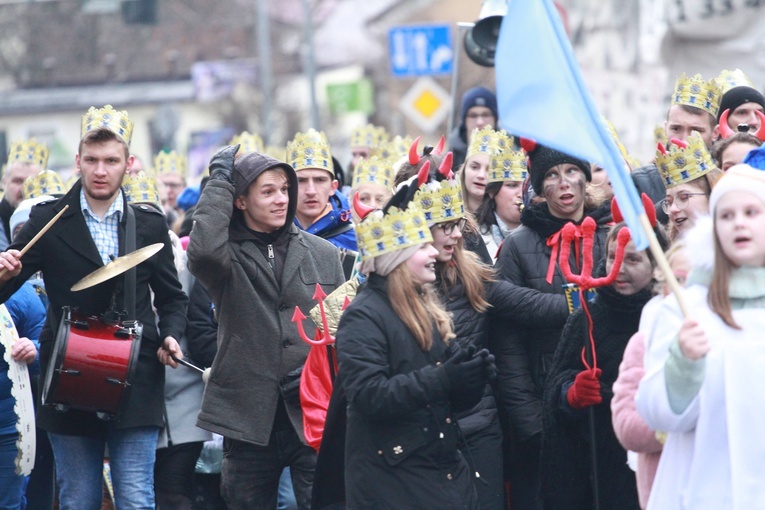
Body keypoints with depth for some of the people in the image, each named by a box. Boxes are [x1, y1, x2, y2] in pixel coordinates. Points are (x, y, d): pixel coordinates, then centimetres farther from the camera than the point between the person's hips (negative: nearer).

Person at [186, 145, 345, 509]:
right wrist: (220, 180, -13)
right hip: (248, 415, -1)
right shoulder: (229, 255, 1)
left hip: (312, 414, 1)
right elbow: (203, 251, -24)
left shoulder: (323, 254, 9)